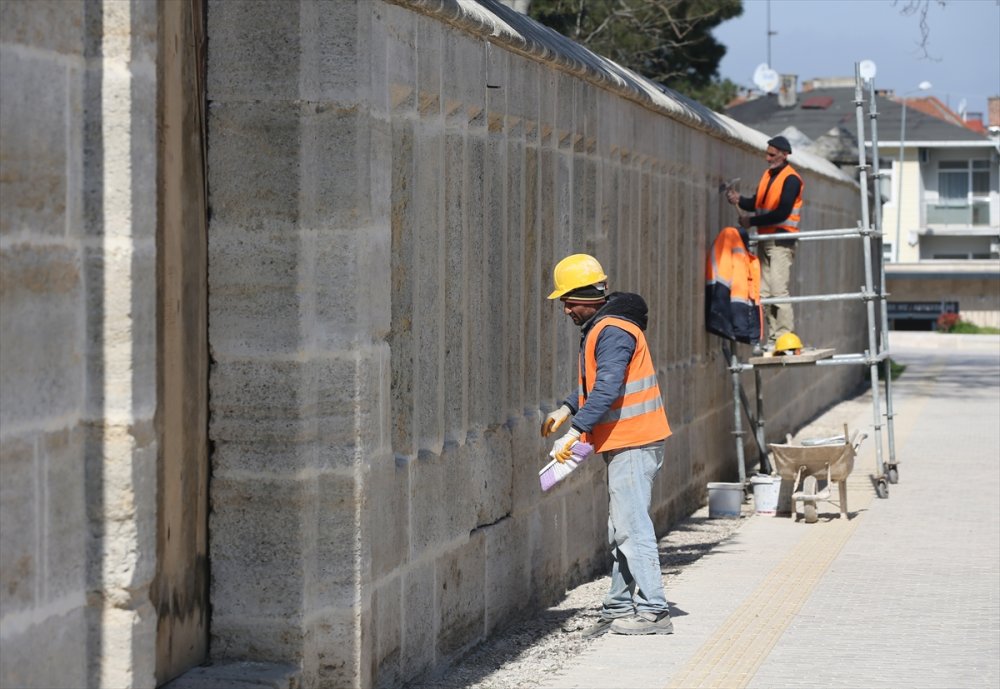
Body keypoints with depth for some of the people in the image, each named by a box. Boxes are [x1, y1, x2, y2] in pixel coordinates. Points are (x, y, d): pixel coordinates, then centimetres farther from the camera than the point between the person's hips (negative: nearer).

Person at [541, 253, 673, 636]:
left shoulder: (613, 332, -16)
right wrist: (567, 409, 15)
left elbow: (607, 390, -26)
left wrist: (575, 432, -28)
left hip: (633, 444, -11)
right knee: (621, 531, 12)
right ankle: (620, 608, 17)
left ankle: (652, 611, -11)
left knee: (632, 528, -11)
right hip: (624, 444, 11)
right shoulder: (599, 330, 17)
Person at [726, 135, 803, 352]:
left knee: (778, 291, -11)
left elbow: (782, 213, -17)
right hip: (765, 241, 8)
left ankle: (784, 338, -9)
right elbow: (758, 203, 16)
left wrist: (752, 222, -13)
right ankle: (772, 339, 7)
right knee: (764, 292, 5)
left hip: (781, 241, -8)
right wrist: (739, 200, -4)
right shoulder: (767, 175, 16)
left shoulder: (791, 179, -10)